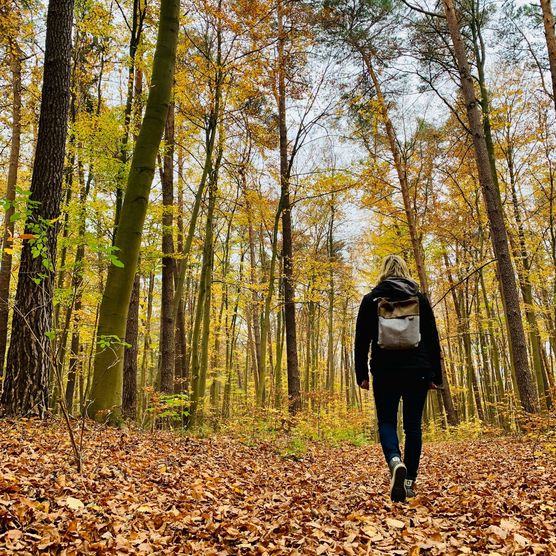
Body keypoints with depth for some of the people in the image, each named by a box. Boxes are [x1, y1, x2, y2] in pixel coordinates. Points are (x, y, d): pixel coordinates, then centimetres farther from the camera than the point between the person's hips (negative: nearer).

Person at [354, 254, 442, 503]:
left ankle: (395, 461, -21)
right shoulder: (420, 299, 6)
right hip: (417, 371, 2)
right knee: (413, 425, 8)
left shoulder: (371, 299, 2)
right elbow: (432, 340, 6)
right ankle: (409, 482, 10)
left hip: (385, 371, -1)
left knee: (387, 422, 7)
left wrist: (362, 375, 4)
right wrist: (436, 375, 11)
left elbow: (361, 340, 0)